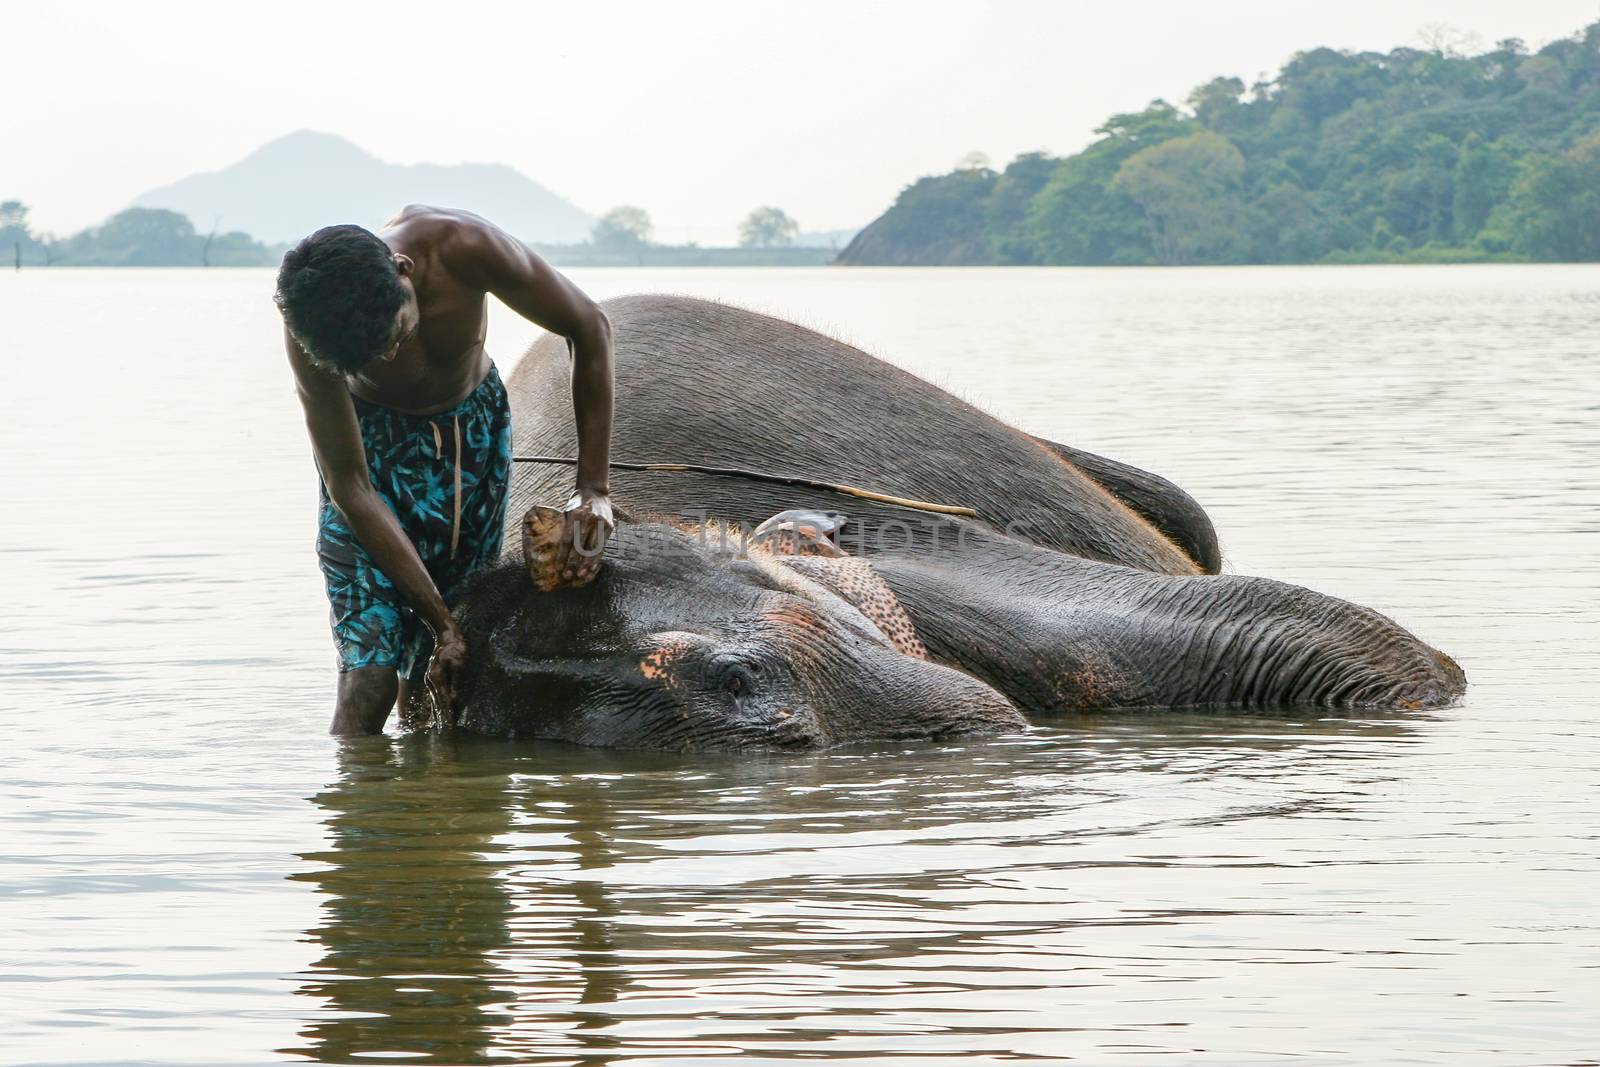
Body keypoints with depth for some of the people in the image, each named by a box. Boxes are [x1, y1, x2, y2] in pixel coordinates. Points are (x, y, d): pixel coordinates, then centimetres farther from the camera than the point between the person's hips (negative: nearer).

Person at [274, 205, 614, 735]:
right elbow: (350, 487, -26)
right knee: (370, 666, -16)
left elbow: (589, 328, -19)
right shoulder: (307, 335, -33)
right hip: (371, 438, -2)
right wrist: (442, 624, -27)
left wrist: (593, 489, -21)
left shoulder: (463, 247, -35)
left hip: (473, 428, 2)